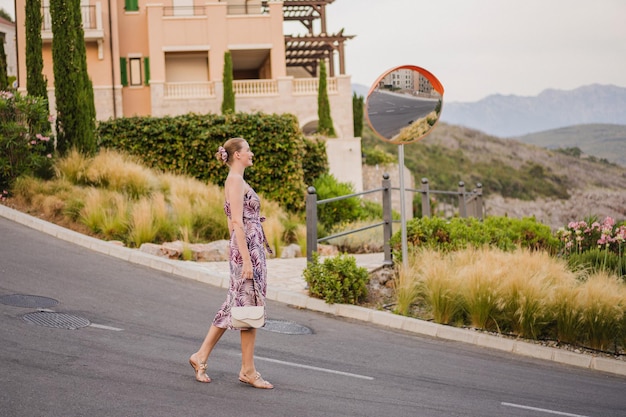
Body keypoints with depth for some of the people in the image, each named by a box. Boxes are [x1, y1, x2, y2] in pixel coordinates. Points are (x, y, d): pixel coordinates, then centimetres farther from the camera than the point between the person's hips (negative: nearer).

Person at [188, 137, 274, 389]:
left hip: (251, 250, 10)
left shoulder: (237, 181, 17)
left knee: (235, 307, 12)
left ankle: (201, 357, 17)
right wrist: (246, 260, -22)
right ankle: (248, 371, 5)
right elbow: (237, 222, -19)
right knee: (249, 307, -3)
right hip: (248, 250, -10)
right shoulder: (235, 180, -12)